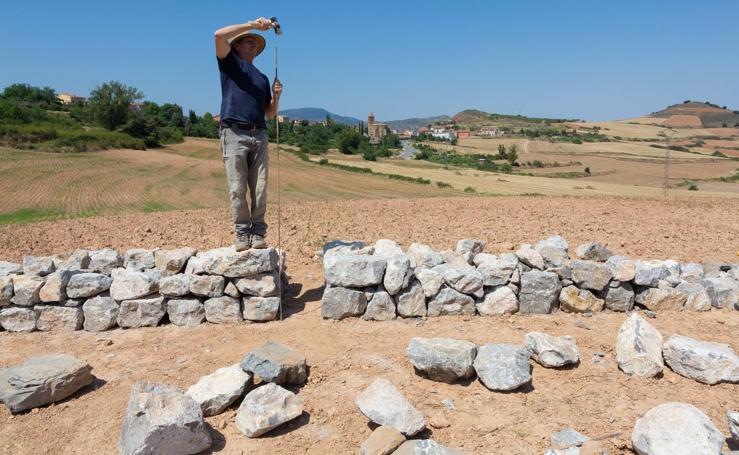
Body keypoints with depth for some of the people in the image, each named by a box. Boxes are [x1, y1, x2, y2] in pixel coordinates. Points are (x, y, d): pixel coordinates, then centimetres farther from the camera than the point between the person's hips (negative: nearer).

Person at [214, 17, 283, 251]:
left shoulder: (262, 78, 28)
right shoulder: (230, 63, 15)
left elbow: (270, 113, 24)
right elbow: (219, 35, -4)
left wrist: (276, 96, 5)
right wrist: (251, 25, -5)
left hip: (259, 135, 4)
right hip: (234, 133, -4)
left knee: (260, 189, -4)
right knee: (237, 188, -8)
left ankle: (258, 233, 1)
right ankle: (242, 234, -3)